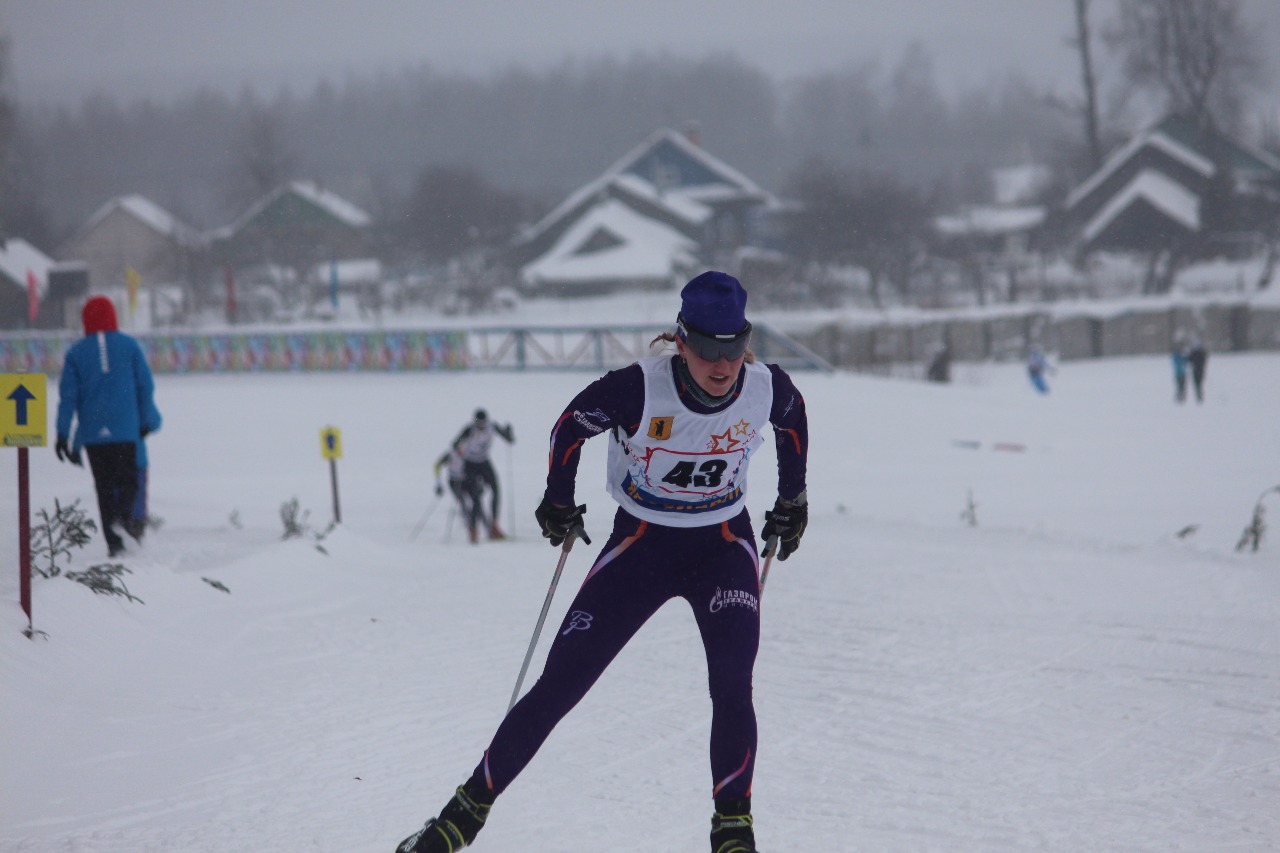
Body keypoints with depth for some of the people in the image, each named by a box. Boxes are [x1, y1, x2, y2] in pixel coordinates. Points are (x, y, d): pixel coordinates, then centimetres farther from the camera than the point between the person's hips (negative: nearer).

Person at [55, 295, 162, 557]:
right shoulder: (129, 345, 2)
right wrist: (146, 421, 14)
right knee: (128, 478, 8)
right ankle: (125, 513, -23)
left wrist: (63, 434, 2)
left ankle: (114, 541, 0)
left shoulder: (76, 352, 2)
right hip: (125, 429, -1)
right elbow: (145, 385, 2)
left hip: (92, 432, 1)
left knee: (105, 486, 7)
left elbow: (68, 395, 0)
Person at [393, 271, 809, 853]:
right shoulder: (639, 389, -25)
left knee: (731, 687, -20)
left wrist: (792, 502, 14)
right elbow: (570, 428, -5)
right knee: (559, 685, -4)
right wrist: (559, 504, -1)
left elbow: (793, 421, 10)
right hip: (639, 545, -1)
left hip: (724, 546, 1)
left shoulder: (768, 389, -17)